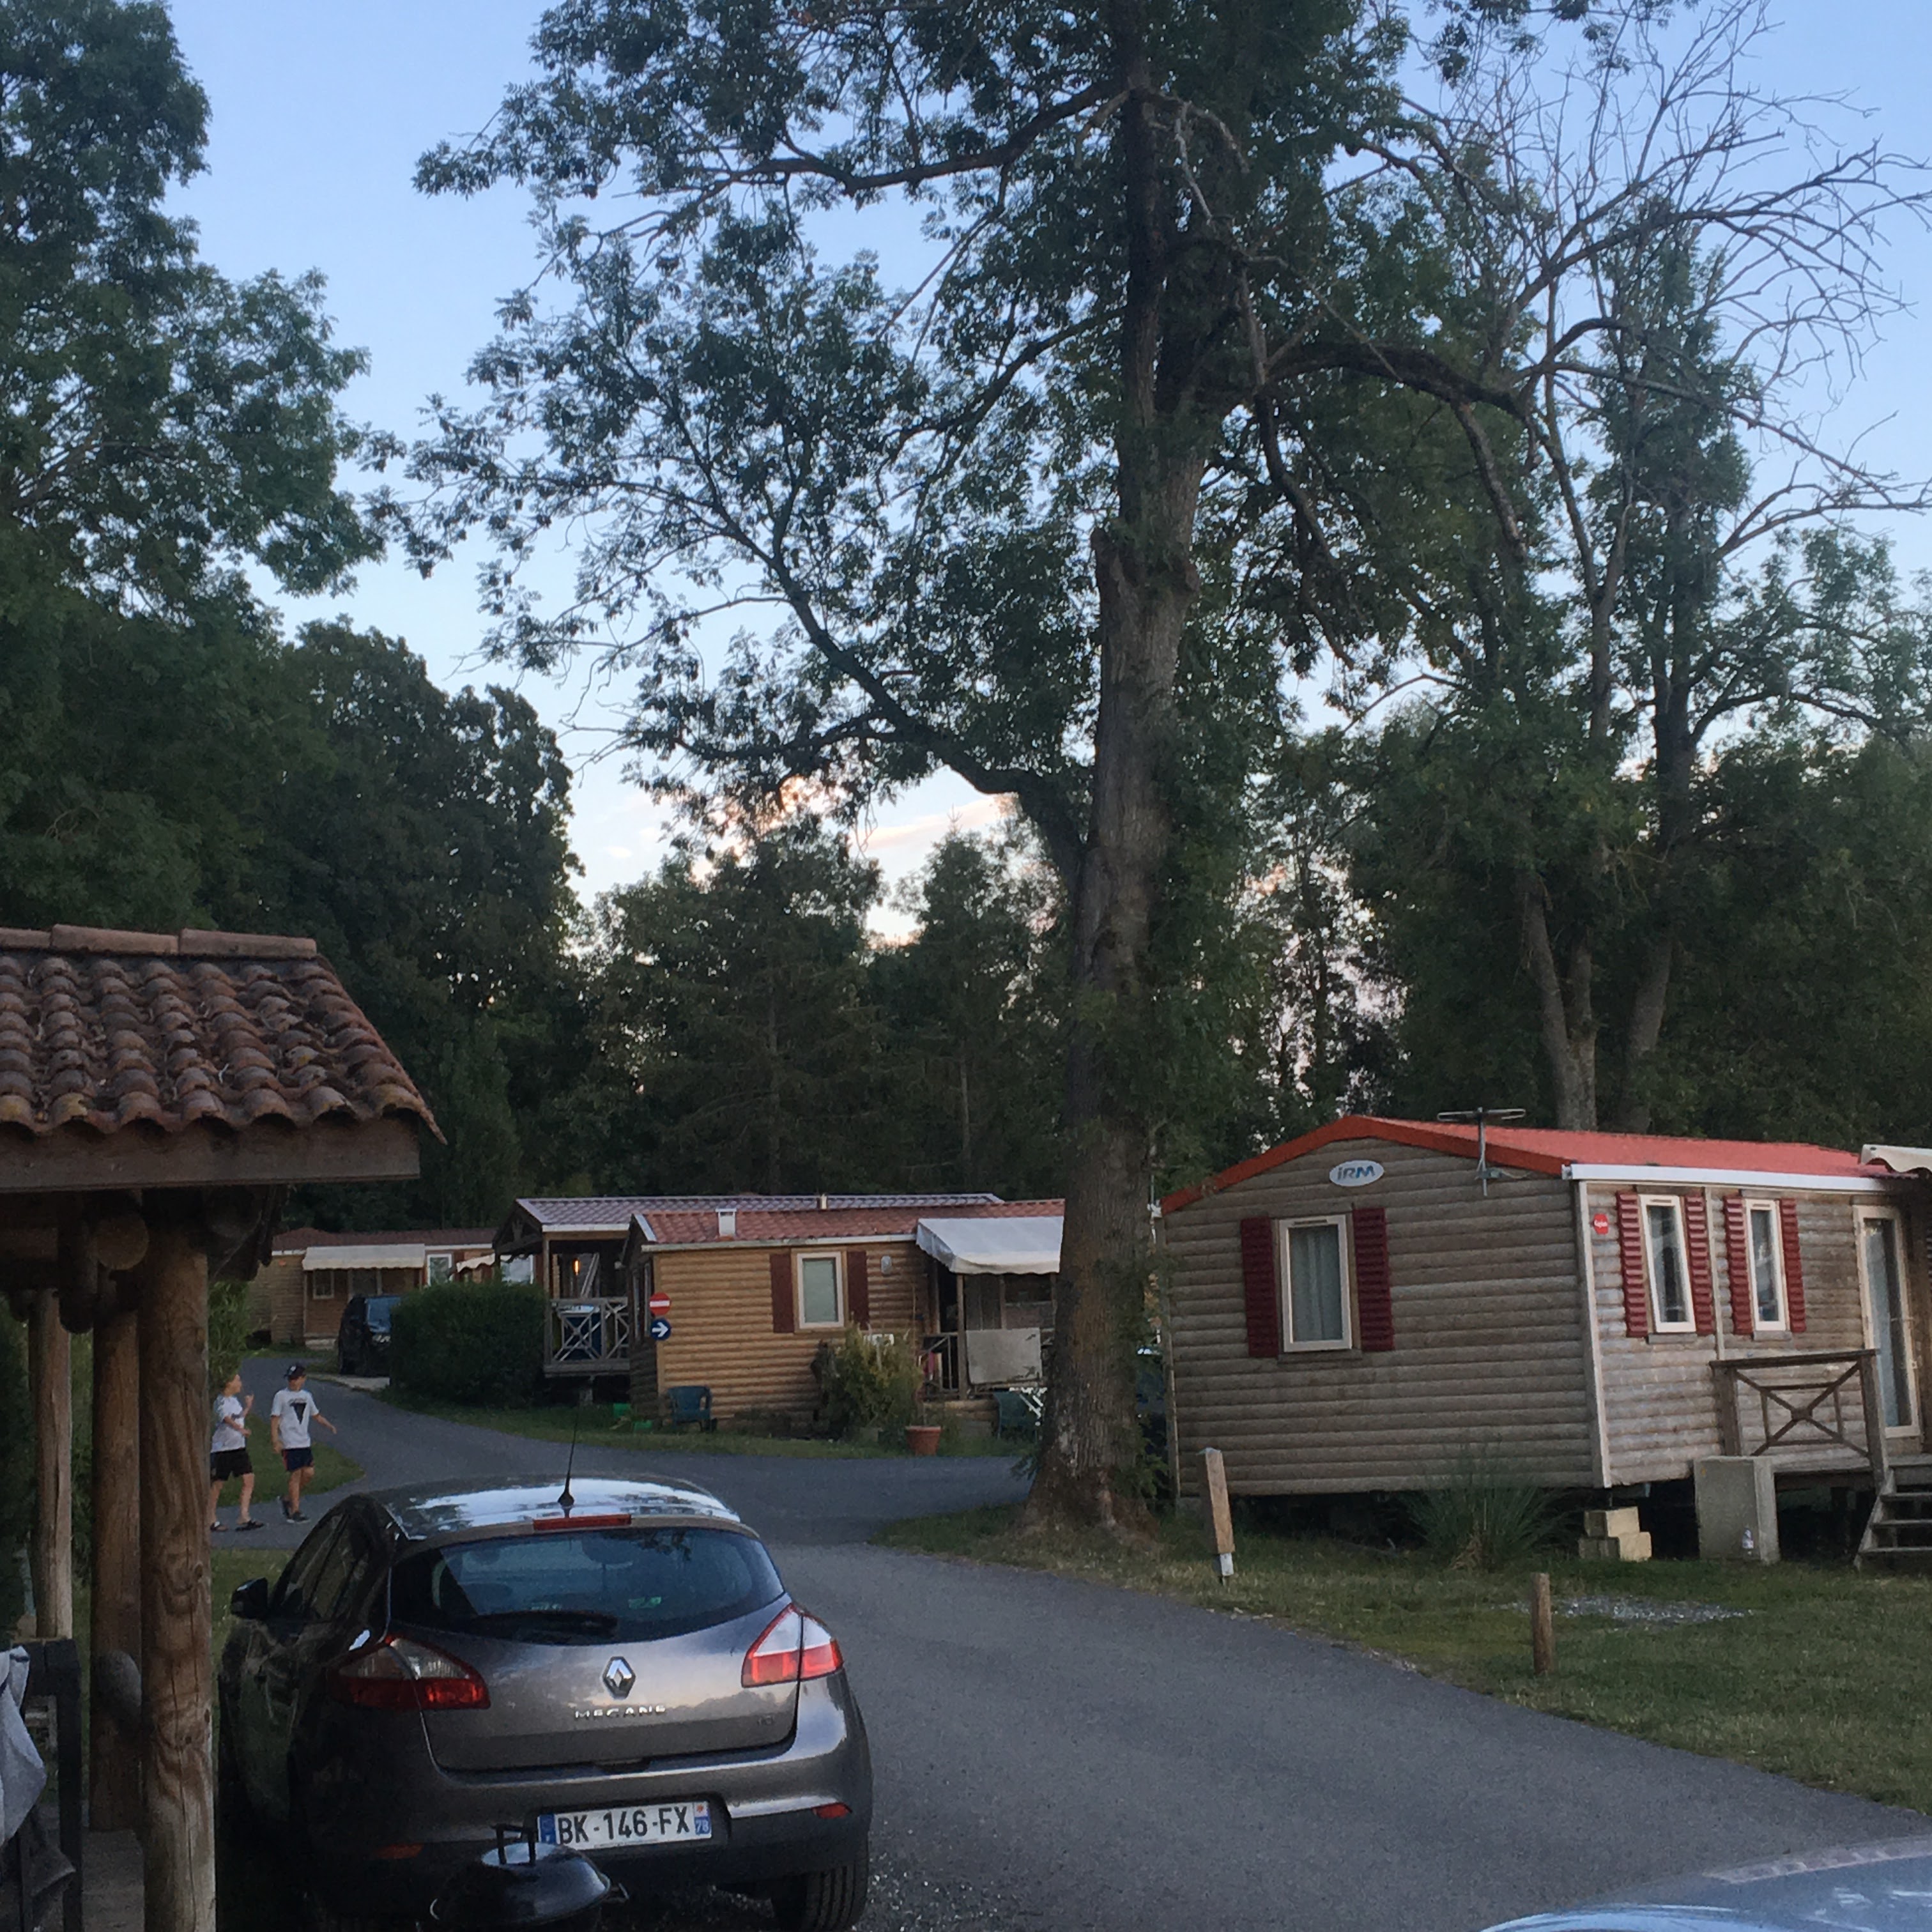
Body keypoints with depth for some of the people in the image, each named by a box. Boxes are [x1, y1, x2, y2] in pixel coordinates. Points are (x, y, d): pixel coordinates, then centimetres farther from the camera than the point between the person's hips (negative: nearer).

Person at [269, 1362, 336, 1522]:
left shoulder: (306, 1396, 14)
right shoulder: (281, 1396, -3)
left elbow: (316, 1415, 25)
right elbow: (274, 1419, -6)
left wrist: (329, 1425, 11)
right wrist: (276, 1441, -15)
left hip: (304, 1442, 6)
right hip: (290, 1443, -6)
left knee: (308, 1473, 0)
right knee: (296, 1474, -7)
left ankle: (289, 1500, 20)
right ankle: (295, 1512, -2)